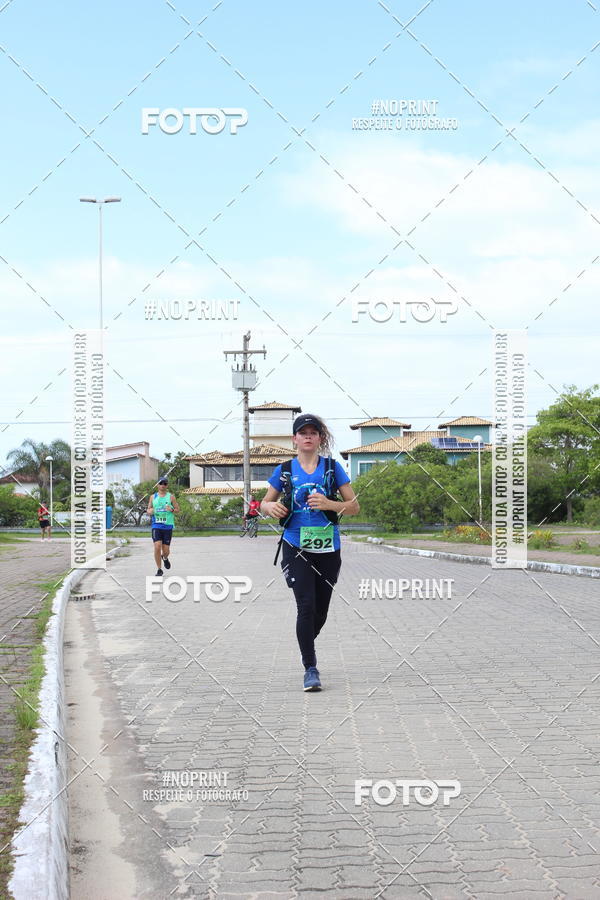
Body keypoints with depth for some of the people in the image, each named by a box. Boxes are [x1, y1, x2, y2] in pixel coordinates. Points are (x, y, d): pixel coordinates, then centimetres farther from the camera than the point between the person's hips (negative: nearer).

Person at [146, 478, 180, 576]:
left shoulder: (170, 497, 5)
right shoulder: (153, 497, 9)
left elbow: (178, 510, 7)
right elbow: (148, 509, 15)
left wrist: (172, 510, -15)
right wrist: (149, 511, -9)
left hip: (168, 526, 0)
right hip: (156, 525, 0)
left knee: (166, 550, 1)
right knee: (157, 547, -13)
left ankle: (165, 558, 39)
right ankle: (159, 569, 0)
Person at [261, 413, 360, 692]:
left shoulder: (332, 467, 3)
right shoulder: (285, 470, 5)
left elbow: (354, 506, 2)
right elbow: (265, 502, 14)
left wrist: (329, 504, -18)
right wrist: (271, 507, -11)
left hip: (328, 550, 1)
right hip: (296, 548, -1)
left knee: (321, 611, 9)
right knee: (306, 606, -14)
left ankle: (306, 644, 38)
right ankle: (310, 669, -8)